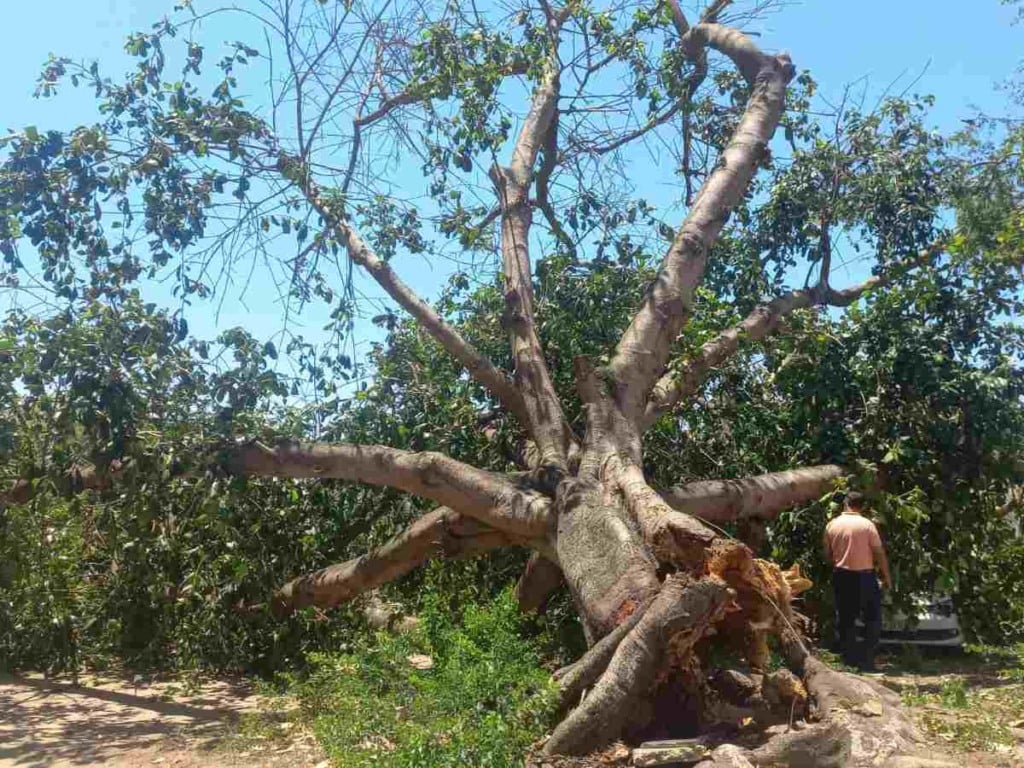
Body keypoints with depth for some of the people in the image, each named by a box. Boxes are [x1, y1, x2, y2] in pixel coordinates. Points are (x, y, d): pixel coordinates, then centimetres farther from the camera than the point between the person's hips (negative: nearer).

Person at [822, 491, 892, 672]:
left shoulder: (832, 525, 1)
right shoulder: (867, 525, -10)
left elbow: (827, 554, 6)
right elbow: (879, 553, -8)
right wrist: (886, 577, 3)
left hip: (841, 576, 4)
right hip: (864, 576, -4)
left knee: (845, 619, 12)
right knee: (872, 618, 8)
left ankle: (849, 660, 16)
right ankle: (866, 661, 4)